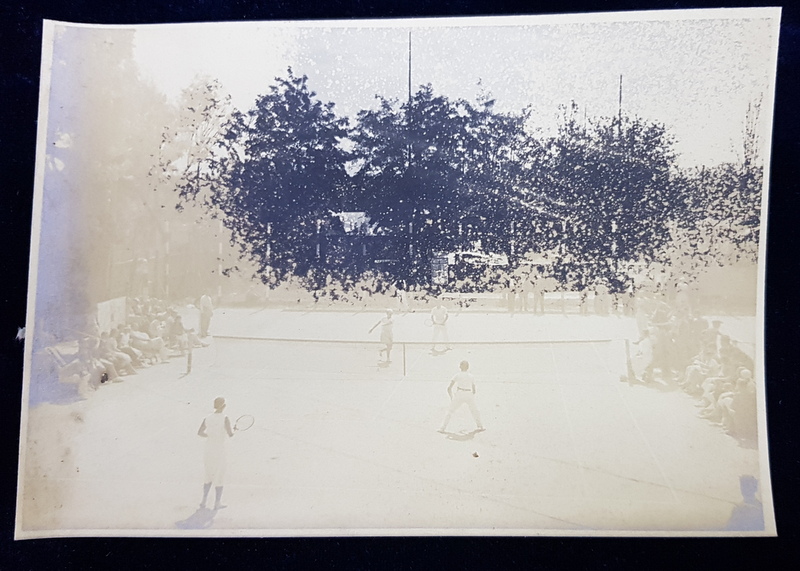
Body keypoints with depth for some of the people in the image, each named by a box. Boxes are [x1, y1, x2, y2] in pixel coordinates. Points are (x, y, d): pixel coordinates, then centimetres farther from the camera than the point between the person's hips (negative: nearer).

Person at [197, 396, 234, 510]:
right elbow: (230, 434, -21)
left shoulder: (207, 418, 2)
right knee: (219, 478, 9)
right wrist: (233, 430, 1)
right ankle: (217, 504, 17)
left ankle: (203, 501, 20)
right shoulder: (225, 418, -15)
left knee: (209, 477, 21)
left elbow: (199, 432, 10)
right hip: (220, 451, -5)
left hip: (209, 450, 5)